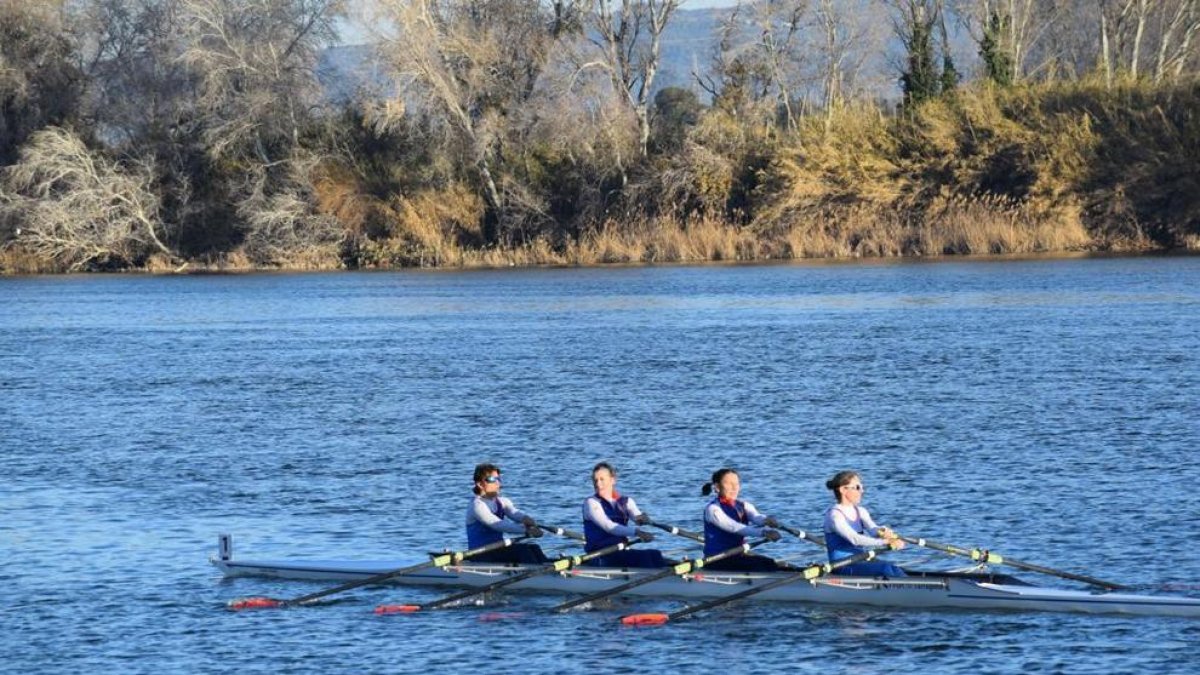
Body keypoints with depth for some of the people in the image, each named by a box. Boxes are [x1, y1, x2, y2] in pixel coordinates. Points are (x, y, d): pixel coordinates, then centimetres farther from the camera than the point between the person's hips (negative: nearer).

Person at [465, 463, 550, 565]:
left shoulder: (502, 502, 13)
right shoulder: (477, 505, -12)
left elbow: (514, 514, -8)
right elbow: (498, 525, -25)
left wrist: (527, 519, -33)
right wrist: (526, 530, -35)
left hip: (498, 550, 8)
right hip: (480, 555, -8)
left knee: (533, 548, -14)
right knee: (522, 549, -26)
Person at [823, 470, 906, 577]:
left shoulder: (860, 511, 13)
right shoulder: (835, 515, -12)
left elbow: (873, 528, -6)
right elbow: (855, 539, -25)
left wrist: (884, 532, -32)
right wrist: (885, 542, -34)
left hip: (860, 560, 7)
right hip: (842, 565, -7)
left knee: (893, 568, -21)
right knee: (885, 568, -27)